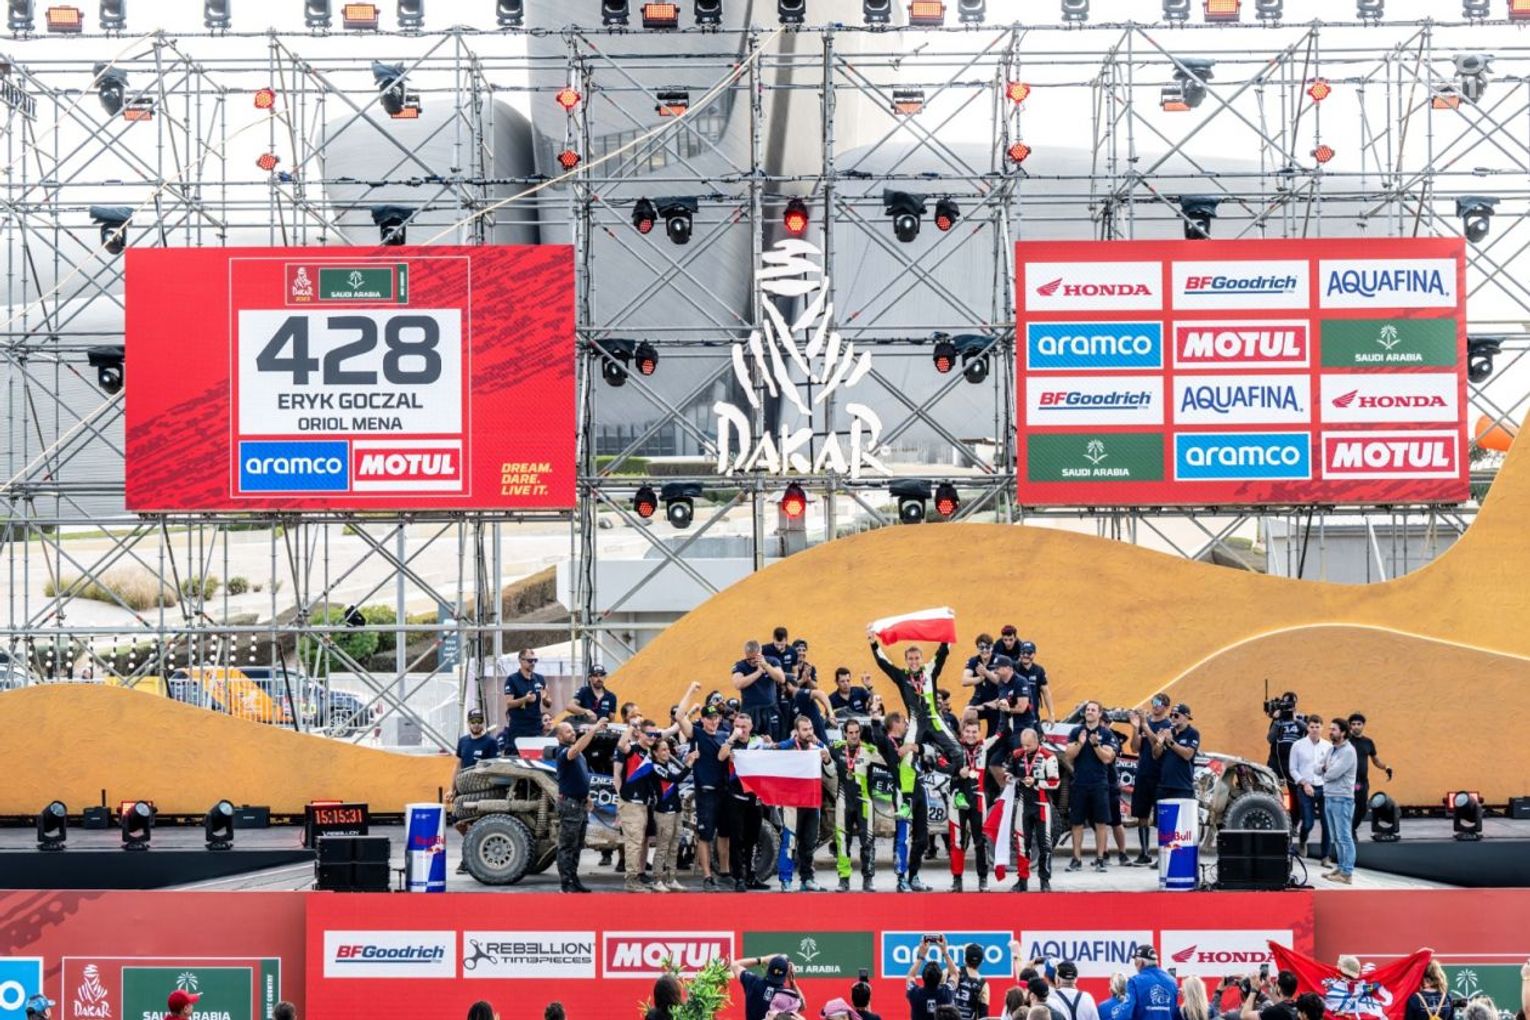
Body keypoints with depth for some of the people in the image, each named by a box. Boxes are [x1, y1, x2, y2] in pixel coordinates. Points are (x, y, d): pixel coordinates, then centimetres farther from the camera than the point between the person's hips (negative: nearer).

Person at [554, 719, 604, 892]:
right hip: (569, 804, -9)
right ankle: (566, 884, -5)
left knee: (577, 846, 13)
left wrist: (587, 796, 17)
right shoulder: (563, 752, -15)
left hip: (581, 804, 9)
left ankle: (574, 880, 19)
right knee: (567, 846, -6)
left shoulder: (579, 754, 15)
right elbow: (575, 749, -37)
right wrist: (593, 730, -42)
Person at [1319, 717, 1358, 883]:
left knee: (1344, 837, -7)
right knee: (1336, 838, 14)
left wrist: (1326, 771, 1)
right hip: (1328, 797, 9)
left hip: (1342, 799, -9)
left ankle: (1347, 873, -7)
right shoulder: (1332, 750, 16)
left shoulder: (1348, 752, -12)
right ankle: (1341, 868, 22)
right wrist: (1326, 769, -4)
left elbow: (1333, 773, -19)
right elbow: (1319, 770, 17)